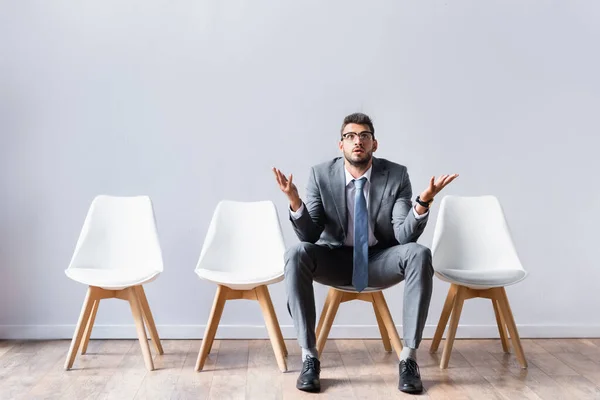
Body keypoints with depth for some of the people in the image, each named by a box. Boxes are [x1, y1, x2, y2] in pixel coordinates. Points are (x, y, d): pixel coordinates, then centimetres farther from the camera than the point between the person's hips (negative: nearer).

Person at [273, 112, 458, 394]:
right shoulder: (321, 175, -8)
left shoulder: (396, 175, -9)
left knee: (419, 254, -31)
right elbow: (309, 235, -13)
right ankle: (309, 357, -23)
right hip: (335, 259, 0)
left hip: (380, 260, 0)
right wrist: (294, 202, -32)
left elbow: (405, 236, -16)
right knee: (296, 254, -31)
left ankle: (409, 357, -22)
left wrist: (423, 203, -34)